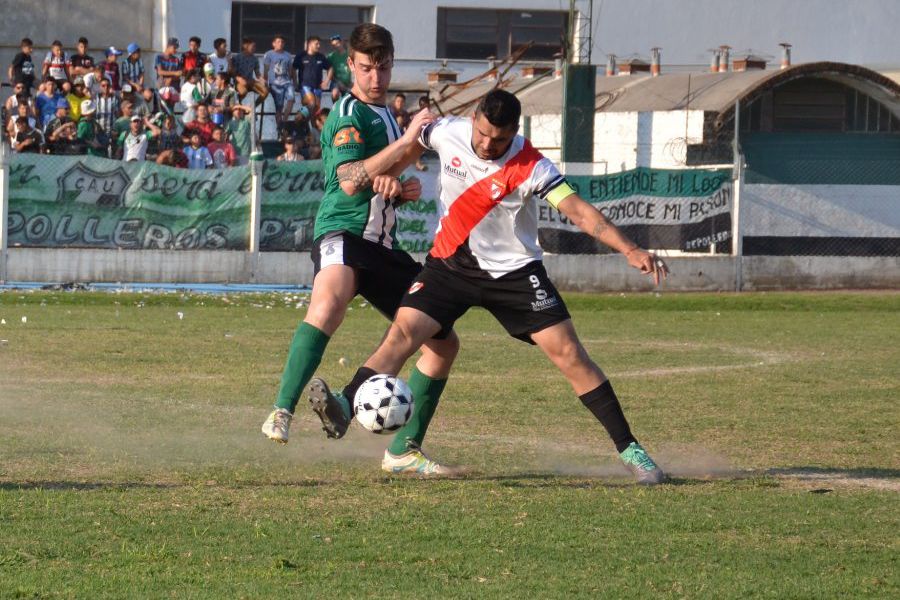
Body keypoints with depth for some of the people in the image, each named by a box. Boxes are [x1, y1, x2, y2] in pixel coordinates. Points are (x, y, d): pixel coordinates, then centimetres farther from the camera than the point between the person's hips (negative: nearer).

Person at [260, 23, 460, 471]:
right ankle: (282, 413, -46)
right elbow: (350, 181, -20)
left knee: (444, 341, 7)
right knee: (330, 299, -41)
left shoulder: (385, 115, 21)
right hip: (342, 233, -9)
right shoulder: (348, 114, -5)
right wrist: (407, 142, -21)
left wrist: (405, 188, 7)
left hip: (382, 246, 9)